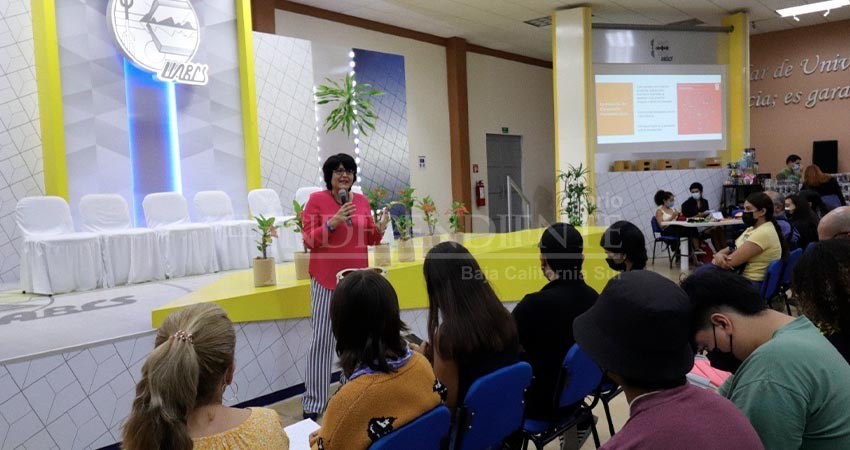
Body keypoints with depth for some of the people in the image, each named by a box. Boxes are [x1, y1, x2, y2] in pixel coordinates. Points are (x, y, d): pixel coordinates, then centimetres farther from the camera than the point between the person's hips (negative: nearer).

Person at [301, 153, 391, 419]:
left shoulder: (362, 200, 9)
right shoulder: (316, 199, -4)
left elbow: (370, 239, 16)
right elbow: (308, 240, -6)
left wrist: (380, 228, -6)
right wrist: (332, 222, -20)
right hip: (326, 277, -4)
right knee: (322, 339, -3)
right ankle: (313, 404, 5)